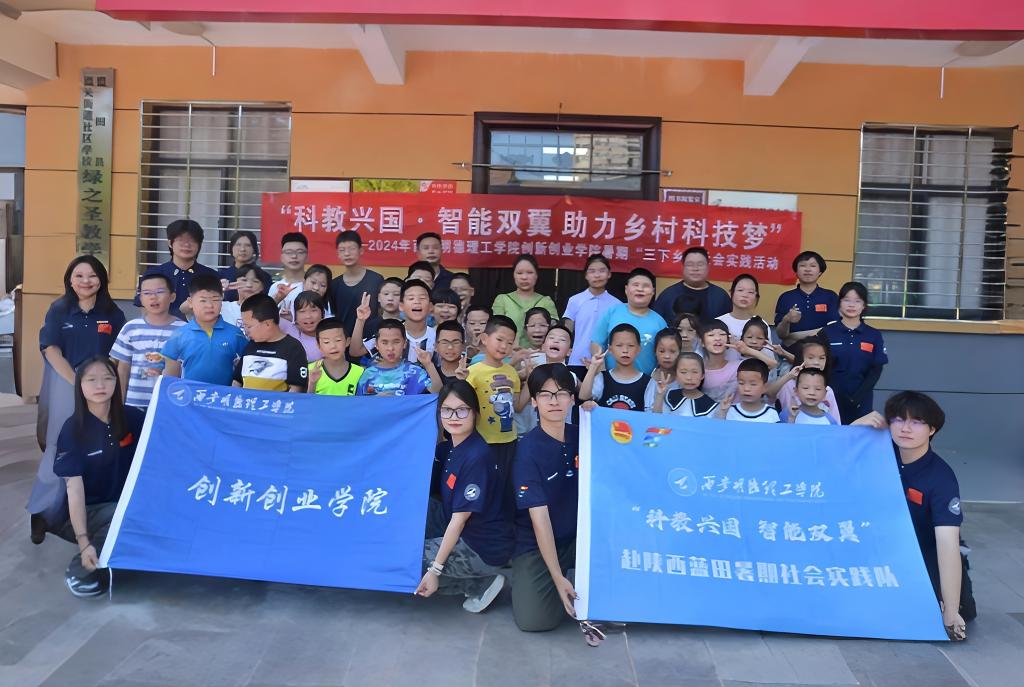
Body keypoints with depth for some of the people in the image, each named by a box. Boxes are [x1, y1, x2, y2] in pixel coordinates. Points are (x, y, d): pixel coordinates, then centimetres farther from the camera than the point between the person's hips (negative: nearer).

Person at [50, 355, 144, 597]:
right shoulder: (72, 429, -14)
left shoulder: (132, 417, -5)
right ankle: (80, 568, -12)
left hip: (129, 504, 5)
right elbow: (74, 487, -20)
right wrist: (84, 542, -29)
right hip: (88, 511, -5)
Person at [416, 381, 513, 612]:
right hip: (462, 538, 9)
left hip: (484, 549, -9)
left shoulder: (477, 456, -23)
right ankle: (477, 579, 12)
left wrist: (435, 569, -20)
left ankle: (482, 584, -2)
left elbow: (459, 519, -22)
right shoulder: (450, 447, 2)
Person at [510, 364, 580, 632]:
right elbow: (539, 517, -20)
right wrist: (558, 577, -22)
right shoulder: (528, 449, -17)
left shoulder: (581, 436, -2)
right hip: (536, 545, -4)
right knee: (535, 620, -21)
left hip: (577, 537, 4)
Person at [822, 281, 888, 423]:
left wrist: (857, 397, -10)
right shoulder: (827, 332, 0)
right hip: (832, 398, -1)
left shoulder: (874, 335, 4)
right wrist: (833, 395, -12)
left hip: (861, 401, 1)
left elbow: (876, 370, 0)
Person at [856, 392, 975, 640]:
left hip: (929, 557, -3)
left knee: (960, 612, -22)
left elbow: (947, 543, -33)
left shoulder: (941, 478, -27)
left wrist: (950, 612, -37)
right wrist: (859, 424, -22)